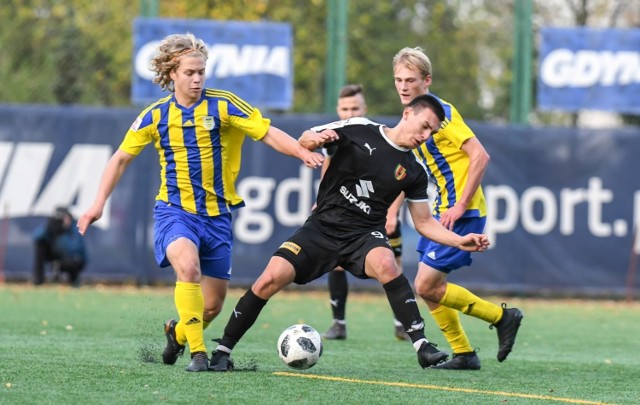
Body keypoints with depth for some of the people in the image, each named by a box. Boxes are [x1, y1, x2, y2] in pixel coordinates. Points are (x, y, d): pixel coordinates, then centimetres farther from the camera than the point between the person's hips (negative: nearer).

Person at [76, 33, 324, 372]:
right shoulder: (156, 115, 1)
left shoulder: (222, 105, -4)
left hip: (216, 214, 1)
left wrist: (303, 153, -26)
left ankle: (178, 331, 39)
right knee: (188, 267, -32)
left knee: (213, 305, 6)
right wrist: (99, 203, 5)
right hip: (175, 211, -1)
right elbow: (121, 157, 10)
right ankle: (197, 352, -25)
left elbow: (269, 133, -9)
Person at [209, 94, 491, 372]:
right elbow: (304, 140, 4)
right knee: (271, 279, -18)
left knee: (386, 265, -35)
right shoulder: (358, 129, -2)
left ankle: (422, 347, -29)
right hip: (323, 226, -1)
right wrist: (315, 139, -20)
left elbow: (424, 223, 12)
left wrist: (459, 241, -3)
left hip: (365, 234, 1)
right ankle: (222, 352, -2)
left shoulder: (414, 171, 5)